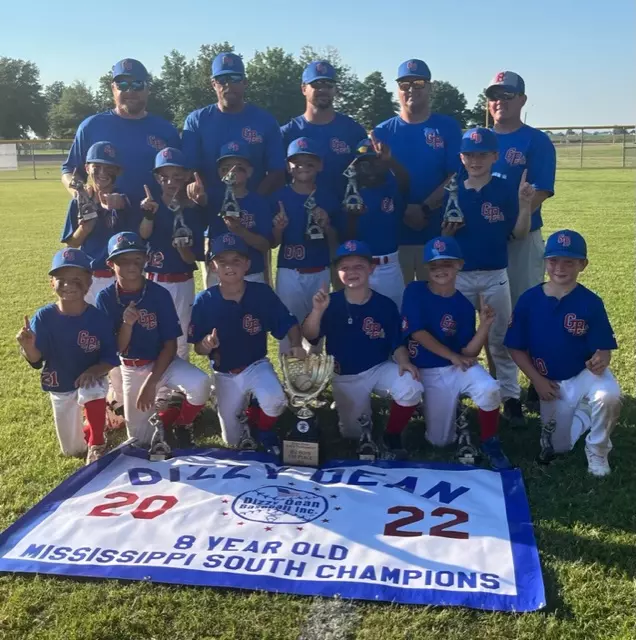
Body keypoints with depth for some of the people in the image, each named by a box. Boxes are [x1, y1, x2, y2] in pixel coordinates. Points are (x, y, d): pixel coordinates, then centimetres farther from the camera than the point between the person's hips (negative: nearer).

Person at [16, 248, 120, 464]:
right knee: (73, 450, 12)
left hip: (90, 380, -2)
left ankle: (96, 445, -15)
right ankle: (87, 421, 49)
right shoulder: (44, 317, -17)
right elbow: (36, 360, -16)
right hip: (60, 387, 2)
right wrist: (28, 347, -37)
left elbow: (112, 358, -13)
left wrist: (95, 370, -33)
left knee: (93, 392, -40)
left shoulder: (98, 317, -19)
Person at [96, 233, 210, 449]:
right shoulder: (105, 298, -11)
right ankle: (161, 404, 33)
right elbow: (116, 350, -12)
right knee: (140, 440, 4)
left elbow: (170, 345, -13)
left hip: (163, 362, -1)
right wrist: (127, 324, -31)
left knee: (200, 383, -33)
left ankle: (180, 426, -3)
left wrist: (151, 383, -20)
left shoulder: (159, 294, -15)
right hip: (131, 370, 2)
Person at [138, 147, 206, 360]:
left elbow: (193, 259, -5)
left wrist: (183, 247, -25)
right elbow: (143, 235, -22)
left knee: (180, 339, 11)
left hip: (182, 283, 1)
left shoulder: (194, 211, -3)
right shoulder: (149, 204, -2)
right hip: (153, 281, 0)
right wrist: (149, 214, -40)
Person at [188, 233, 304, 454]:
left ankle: (263, 432, 3)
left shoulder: (262, 293, -14)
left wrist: (296, 346, -28)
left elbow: (289, 324, -7)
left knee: (275, 400, -34)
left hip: (256, 366, -1)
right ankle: (244, 403, 44)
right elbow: (198, 349, -8)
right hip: (225, 374, 1)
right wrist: (206, 344, -31)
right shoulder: (204, 300, -13)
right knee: (234, 441, 9)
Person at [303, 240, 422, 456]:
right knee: (352, 434, 10)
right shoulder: (331, 303, -13)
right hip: (345, 377, 1)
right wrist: (317, 310, -38)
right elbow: (309, 336, -21)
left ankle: (391, 437, -5)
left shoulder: (386, 305, -11)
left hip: (379, 368, 0)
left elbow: (396, 343, -5)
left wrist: (403, 361, -26)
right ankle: (361, 409, 48)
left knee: (410, 388, -31)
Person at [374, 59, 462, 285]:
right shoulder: (383, 131, 8)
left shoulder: (448, 127, 5)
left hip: (438, 233, -1)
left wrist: (425, 208, -15)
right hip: (394, 232, 1)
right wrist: (404, 210, -13)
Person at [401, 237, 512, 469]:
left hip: (459, 367, 1)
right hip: (428, 372, 0)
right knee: (440, 441, 2)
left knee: (489, 389, -33)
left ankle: (490, 444, -7)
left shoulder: (464, 306, -4)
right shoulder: (415, 291, -8)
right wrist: (453, 357, -13)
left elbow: (468, 352, -7)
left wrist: (485, 325, -22)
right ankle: (452, 412, 37)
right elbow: (417, 333, -14)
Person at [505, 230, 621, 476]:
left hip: (584, 374, -2)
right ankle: (581, 414, 43)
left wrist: (600, 360, -37)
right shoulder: (528, 300, -10)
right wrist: (537, 380, -11)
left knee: (609, 396, -36)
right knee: (560, 447, 8)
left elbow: (603, 348, -14)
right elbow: (516, 348, -4)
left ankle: (597, 451, -6)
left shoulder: (591, 302, -14)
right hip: (550, 383, 2)